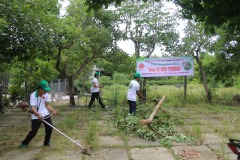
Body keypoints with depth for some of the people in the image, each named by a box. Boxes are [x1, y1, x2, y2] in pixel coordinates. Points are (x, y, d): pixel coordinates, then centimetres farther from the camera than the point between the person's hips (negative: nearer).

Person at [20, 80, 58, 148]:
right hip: (36, 116, -4)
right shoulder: (33, 95, -20)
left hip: (45, 114, 4)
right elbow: (32, 108, -27)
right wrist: (38, 114, -43)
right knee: (33, 131, -2)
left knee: (49, 128, -3)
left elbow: (47, 105, 0)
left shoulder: (46, 95, -5)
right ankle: (24, 143, 22)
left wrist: (53, 110, -18)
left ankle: (46, 142, 19)